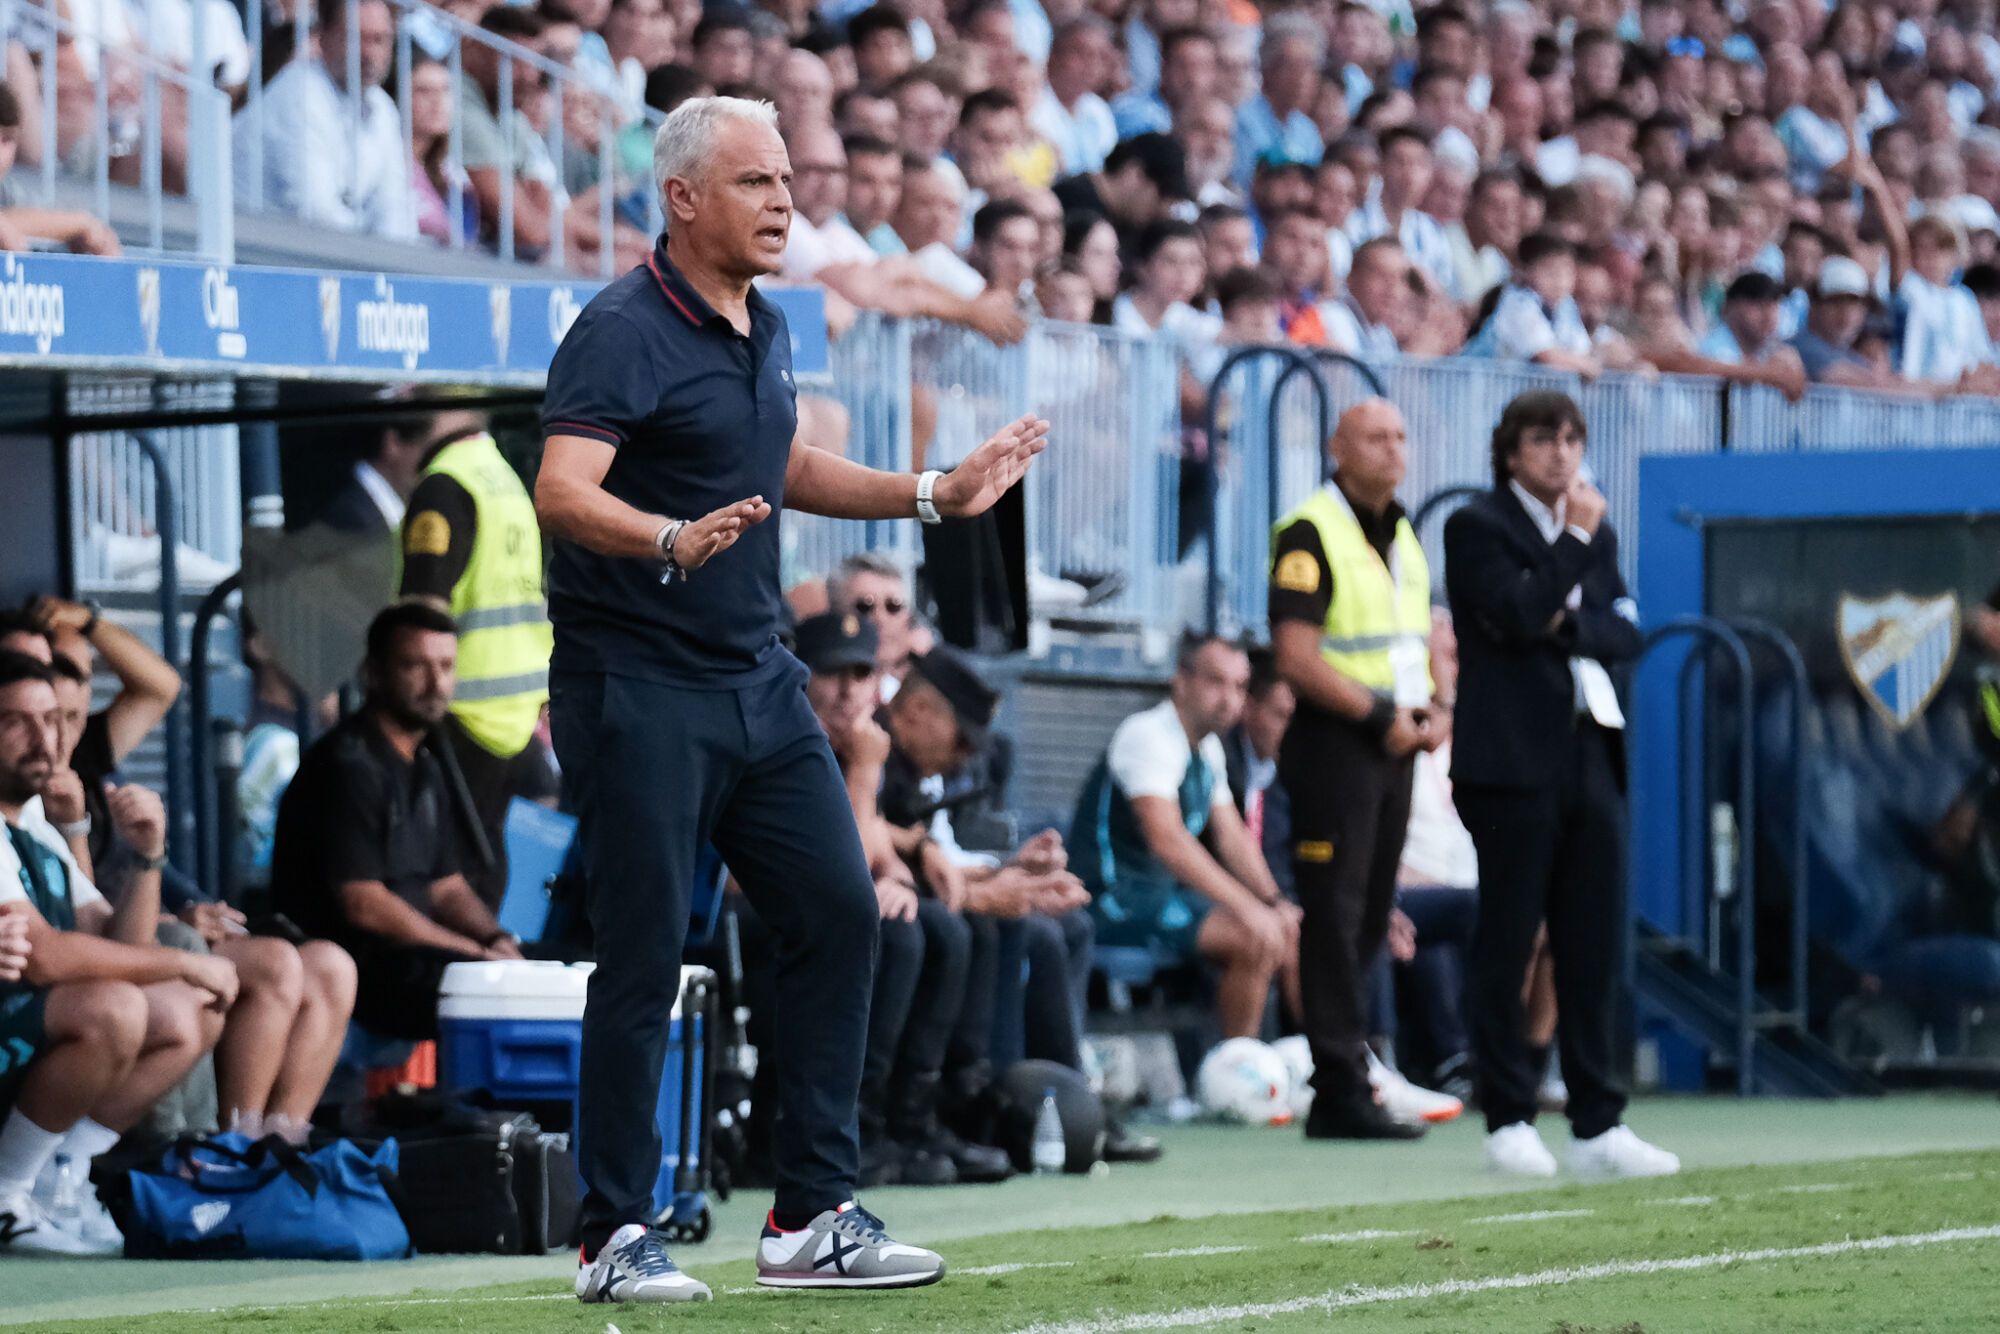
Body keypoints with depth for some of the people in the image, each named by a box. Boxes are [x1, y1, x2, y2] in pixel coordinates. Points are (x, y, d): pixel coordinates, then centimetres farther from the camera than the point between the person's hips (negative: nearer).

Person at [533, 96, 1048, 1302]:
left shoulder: (764, 330, 13)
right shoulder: (624, 332, -14)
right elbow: (564, 492, -27)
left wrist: (935, 495, 25)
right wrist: (671, 541, -44)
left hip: (760, 679, 8)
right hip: (640, 690, -8)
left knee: (839, 915, 5)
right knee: (644, 961, -6)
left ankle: (815, 1217, 13)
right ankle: (617, 1238, 3)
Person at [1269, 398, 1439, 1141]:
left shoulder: (1403, 538, 17)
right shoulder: (1311, 535, -9)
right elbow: (1296, 657, -16)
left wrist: (1435, 710, 6)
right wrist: (1382, 714, -17)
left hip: (1393, 747, 8)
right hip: (1334, 744, -8)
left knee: (1370, 919, 9)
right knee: (1335, 919, -8)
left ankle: (1340, 1090, 14)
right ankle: (1342, 1091, -8)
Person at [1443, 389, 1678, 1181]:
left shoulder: (1594, 531, 19)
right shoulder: (1477, 528, -1)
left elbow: (1625, 632, 11)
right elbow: (1518, 616, -16)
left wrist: (1569, 626, -7)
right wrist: (1577, 540, -11)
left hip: (1590, 752, 6)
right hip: (1513, 760, -6)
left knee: (1594, 947, 3)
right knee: (1506, 945, -3)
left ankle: (1597, 1126, 4)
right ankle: (1508, 1122, 2)